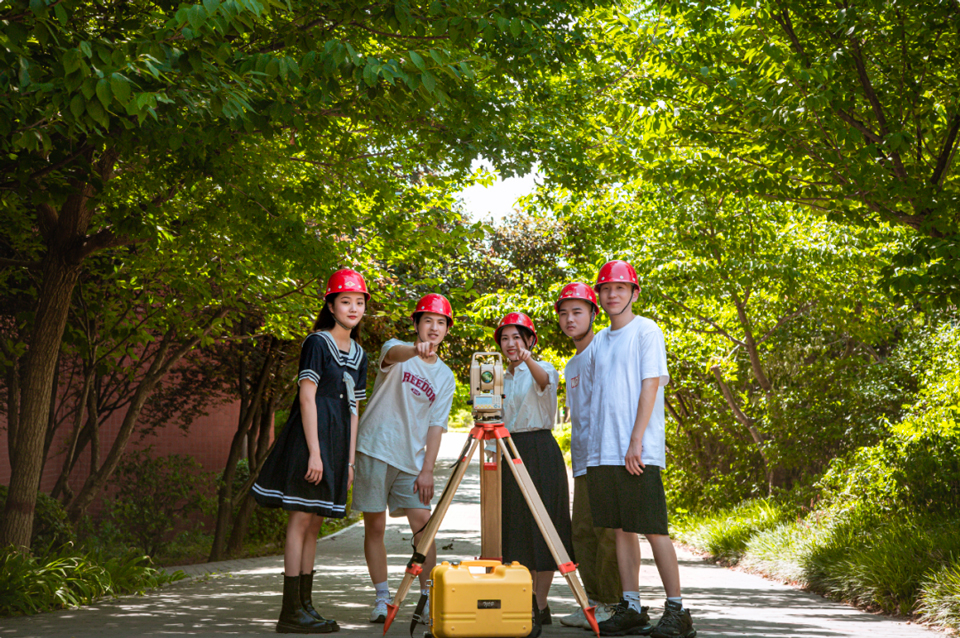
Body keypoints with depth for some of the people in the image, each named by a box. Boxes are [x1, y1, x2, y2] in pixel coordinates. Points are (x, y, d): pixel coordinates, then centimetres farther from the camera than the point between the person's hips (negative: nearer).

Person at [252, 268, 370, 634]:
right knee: (302, 519, -8)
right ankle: (291, 613, -5)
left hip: (336, 441, 8)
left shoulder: (358, 355, 17)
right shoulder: (317, 343, -6)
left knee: (314, 523, 11)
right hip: (310, 436, -8)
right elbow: (307, 398, -12)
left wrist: (350, 461, 14)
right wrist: (314, 451, -18)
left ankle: (305, 605, 16)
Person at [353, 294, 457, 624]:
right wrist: (415, 350, -51)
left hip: (412, 459, 3)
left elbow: (436, 426, 5)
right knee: (375, 526, 1)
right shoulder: (398, 351, 0)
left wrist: (427, 469, -6)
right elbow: (393, 354, -28)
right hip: (375, 450, -3)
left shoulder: (445, 377, 9)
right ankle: (382, 599, 11)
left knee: (424, 524, -6)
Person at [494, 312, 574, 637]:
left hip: (539, 451, -6)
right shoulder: (502, 378, 15)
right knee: (516, 529, 6)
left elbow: (544, 380, -30)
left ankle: (540, 607, -2)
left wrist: (527, 358, -50)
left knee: (541, 528, -6)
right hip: (509, 452, 6)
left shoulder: (542, 369, -4)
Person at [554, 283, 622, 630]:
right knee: (582, 532, 8)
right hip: (581, 461, 9)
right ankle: (594, 602, 15)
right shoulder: (571, 366, 23)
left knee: (606, 531, -9)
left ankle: (612, 605, -4)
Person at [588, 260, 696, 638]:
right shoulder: (599, 341, 17)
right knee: (621, 529, 8)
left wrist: (636, 442, -16)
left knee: (653, 529, -6)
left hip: (639, 454, -6)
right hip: (602, 452, 6)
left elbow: (649, 386, -9)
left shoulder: (646, 331, -2)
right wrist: (594, 446, 14)